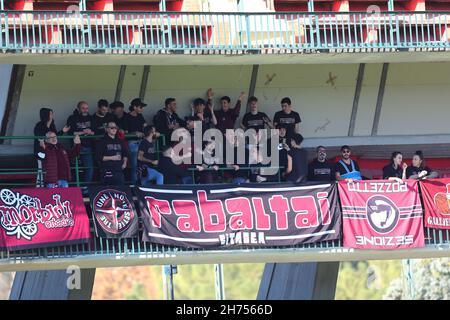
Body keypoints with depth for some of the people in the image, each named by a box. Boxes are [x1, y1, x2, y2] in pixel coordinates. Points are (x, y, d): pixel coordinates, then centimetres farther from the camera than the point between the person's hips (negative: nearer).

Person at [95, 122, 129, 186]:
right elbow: (98, 157, -8)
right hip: (107, 172, -5)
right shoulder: (102, 142, 0)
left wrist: (124, 162, 9)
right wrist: (112, 158, -13)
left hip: (119, 170, 5)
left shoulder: (119, 142, 19)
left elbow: (125, 154, 28)